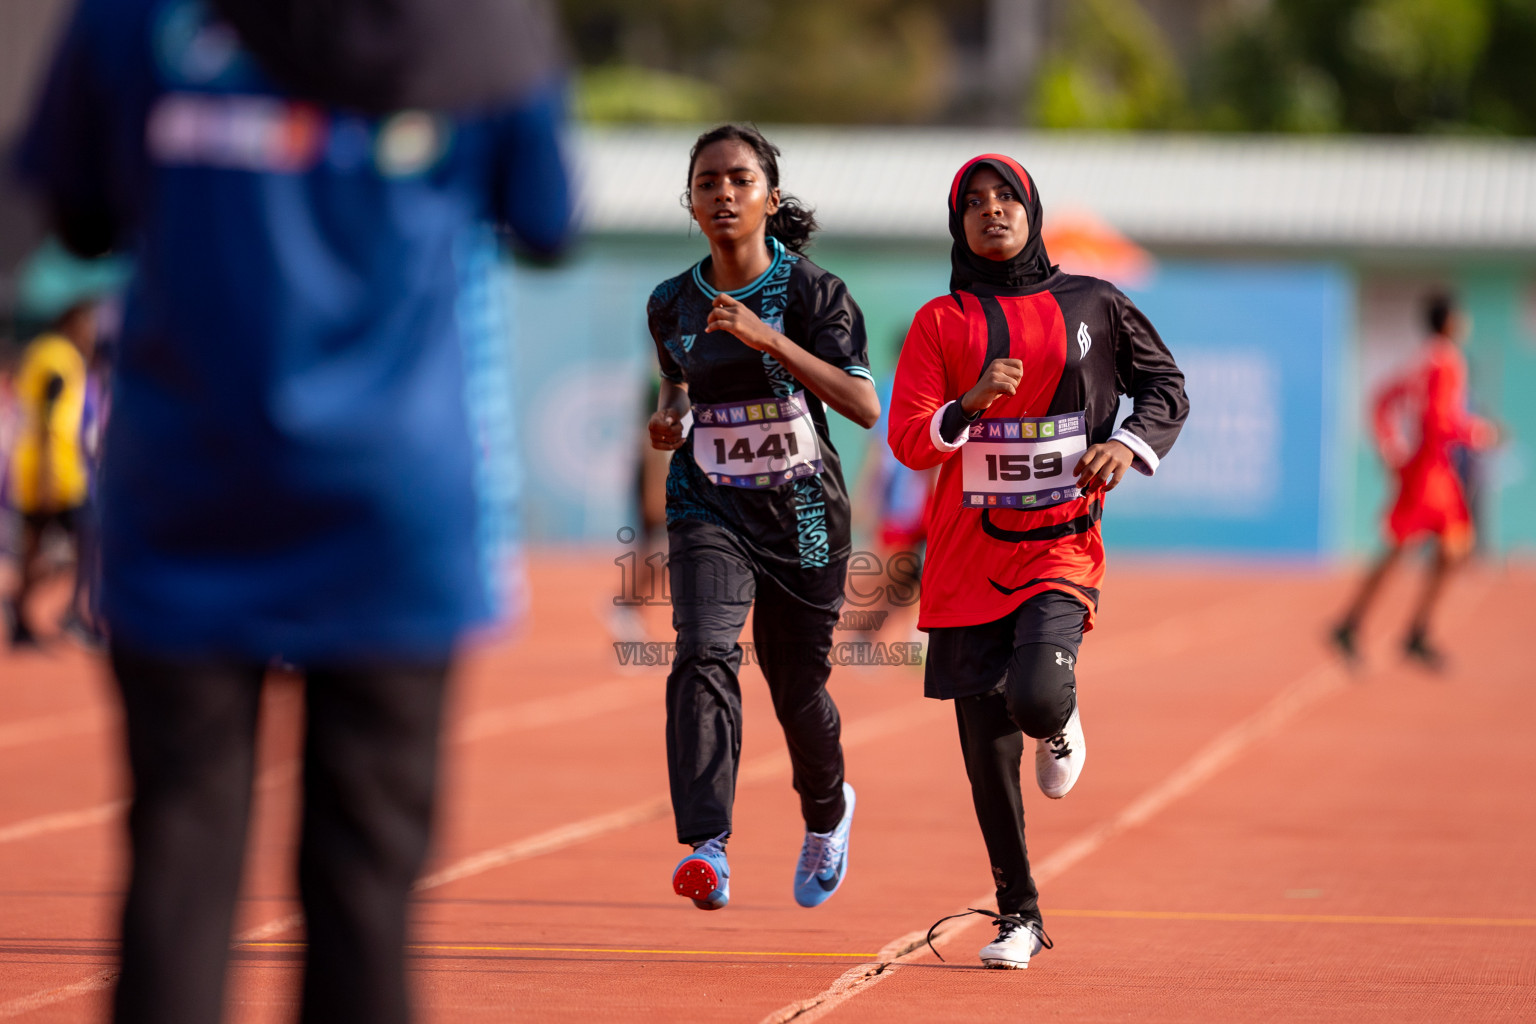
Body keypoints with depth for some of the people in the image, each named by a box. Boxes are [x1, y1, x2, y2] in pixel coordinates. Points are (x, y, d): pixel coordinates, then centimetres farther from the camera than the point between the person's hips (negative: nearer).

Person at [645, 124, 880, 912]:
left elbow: (864, 407, -19)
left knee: (798, 690, 10)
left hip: (802, 516, -1)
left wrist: (768, 339, -27)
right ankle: (705, 846, -34)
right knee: (702, 653, -24)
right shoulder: (672, 304, 2)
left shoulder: (812, 293, -9)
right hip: (709, 509, 1)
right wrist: (670, 418, -1)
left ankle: (827, 811, 43)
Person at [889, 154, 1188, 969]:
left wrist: (1130, 442, -5)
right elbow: (907, 440, -2)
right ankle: (1018, 915, 16)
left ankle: (1060, 727, 14)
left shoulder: (1091, 306, 6)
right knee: (984, 741, 2)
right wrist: (970, 404, -21)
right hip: (968, 555, 1)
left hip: (1063, 542, -1)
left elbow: (1166, 385, 15)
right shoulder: (940, 322, 5)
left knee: (1035, 695, -26)